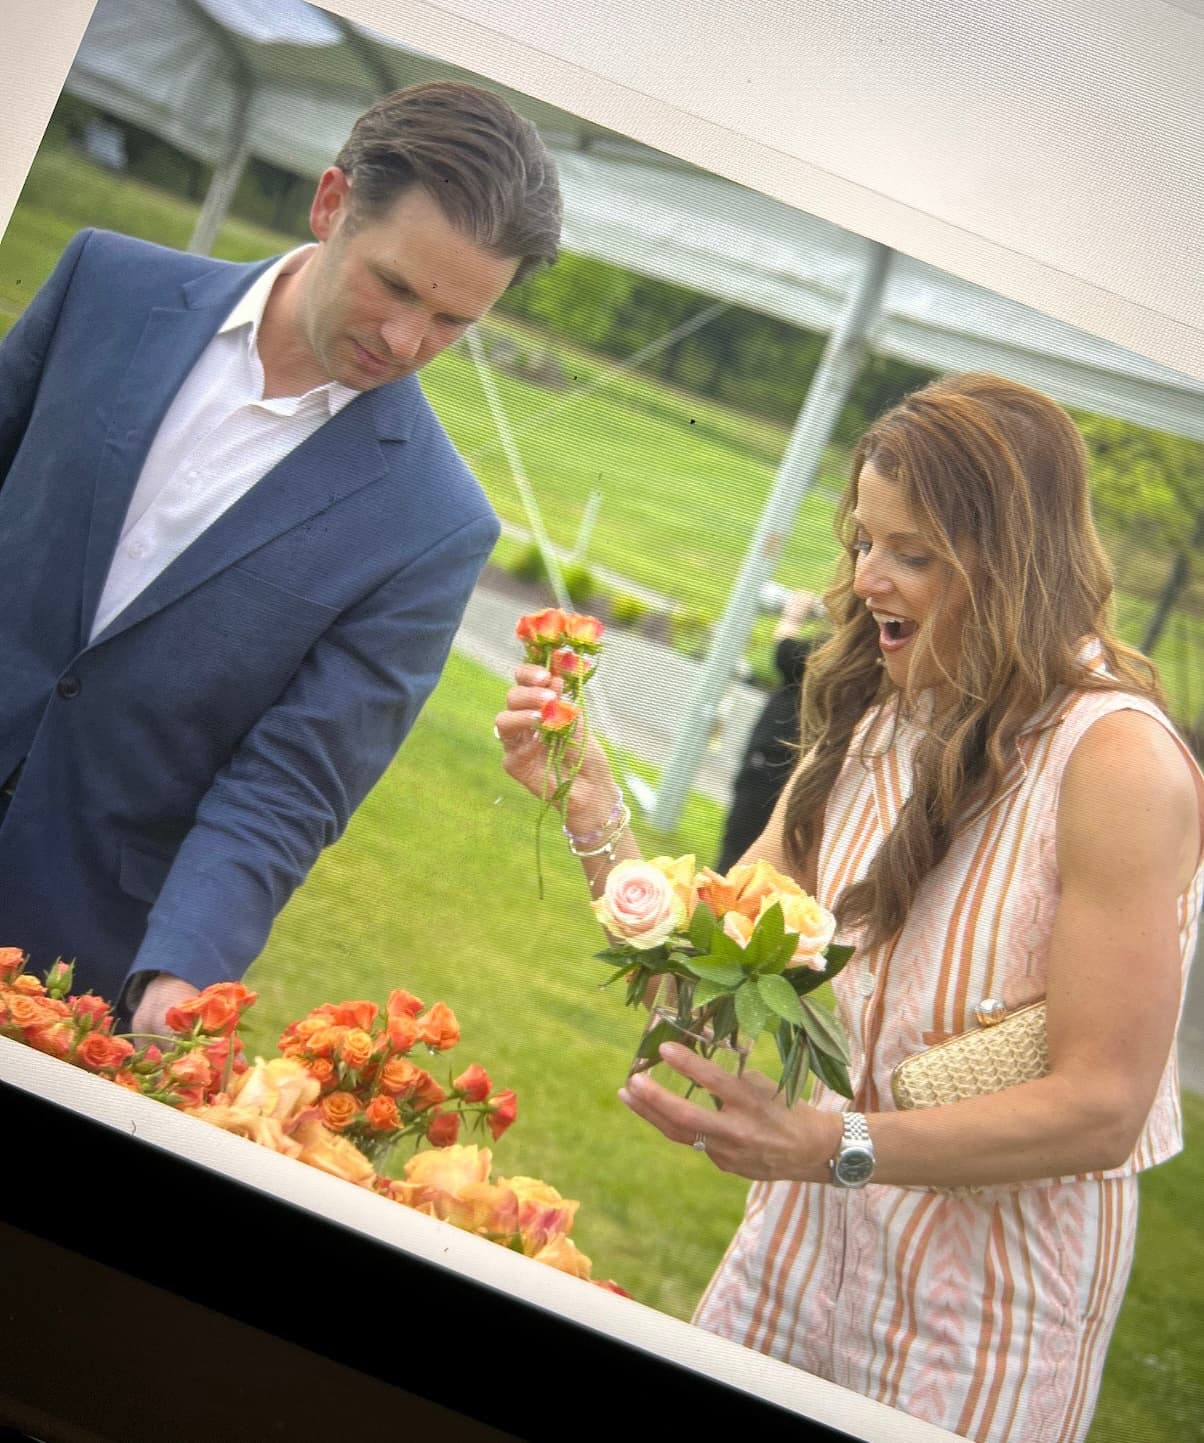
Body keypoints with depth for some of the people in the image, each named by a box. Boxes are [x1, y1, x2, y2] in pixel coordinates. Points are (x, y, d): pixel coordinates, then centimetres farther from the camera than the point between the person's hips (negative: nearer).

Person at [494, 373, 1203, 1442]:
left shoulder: (1118, 763, -20)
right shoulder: (868, 724, 1)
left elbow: (1103, 1107, -21)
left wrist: (834, 1145, -31)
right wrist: (592, 814, -12)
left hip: (991, 1274, -6)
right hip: (803, 1233, 6)